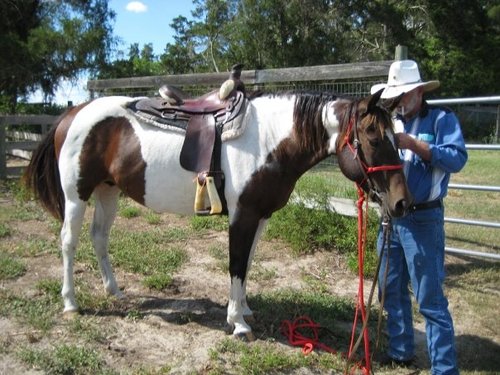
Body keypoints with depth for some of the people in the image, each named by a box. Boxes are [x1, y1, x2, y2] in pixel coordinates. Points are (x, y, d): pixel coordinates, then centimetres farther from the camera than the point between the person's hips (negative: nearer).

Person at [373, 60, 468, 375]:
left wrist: (413, 144, -27)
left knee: (430, 299, -3)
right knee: (392, 291, 16)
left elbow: (457, 158, -20)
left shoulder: (442, 119, -6)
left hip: (423, 220, -7)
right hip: (391, 216, 7)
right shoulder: (392, 123, 12)